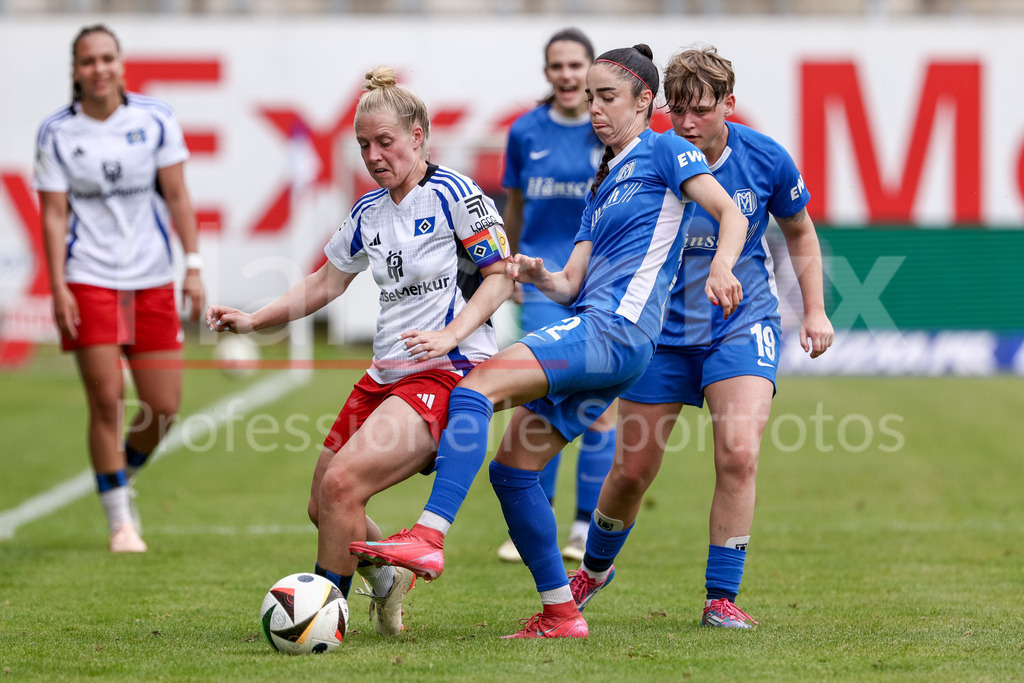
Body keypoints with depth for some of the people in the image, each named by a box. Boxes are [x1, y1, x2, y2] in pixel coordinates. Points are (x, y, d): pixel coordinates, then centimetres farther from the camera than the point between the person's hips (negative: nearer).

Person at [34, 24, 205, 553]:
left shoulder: (155, 120, 1)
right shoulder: (56, 133, -2)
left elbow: (177, 196, 4)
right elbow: (54, 214, -2)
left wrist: (193, 267, -2)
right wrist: (58, 286, -9)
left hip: (152, 280, 2)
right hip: (88, 281, -2)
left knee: (164, 407, 1)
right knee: (106, 401, -8)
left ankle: (123, 475, 31)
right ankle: (119, 521, 3)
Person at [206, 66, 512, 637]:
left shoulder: (454, 194, -8)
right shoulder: (368, 213, 13)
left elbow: (500, 278, -8)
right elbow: (325, 284, 24)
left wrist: (449, 336, -20)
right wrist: (252, 321, 15)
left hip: (446, 374, -8)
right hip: (386, 374, 8)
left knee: (341, 484, -23)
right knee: (323, 507, 6)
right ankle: (388, 580, 34)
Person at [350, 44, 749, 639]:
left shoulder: (665, 151, 4)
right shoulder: (604, 185, 28)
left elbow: (733, 215, -8)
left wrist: (721, 267, -28)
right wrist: (540, 276, -1)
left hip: (615, 329, -9)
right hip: (592, 330, 9)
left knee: (479, 384, -24)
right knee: (512, 467, 6)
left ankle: (430, 537, -35)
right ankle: (560, 612, 11)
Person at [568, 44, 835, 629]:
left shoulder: (765, 159, -10)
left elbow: (799, 232, 9)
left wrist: (815, 310, 5)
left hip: (743, 325, 0)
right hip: (663, 332, 0)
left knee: (739, 454, -19)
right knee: (632, 471, 5)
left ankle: (722, 598, -8)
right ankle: (595, 567, 35)